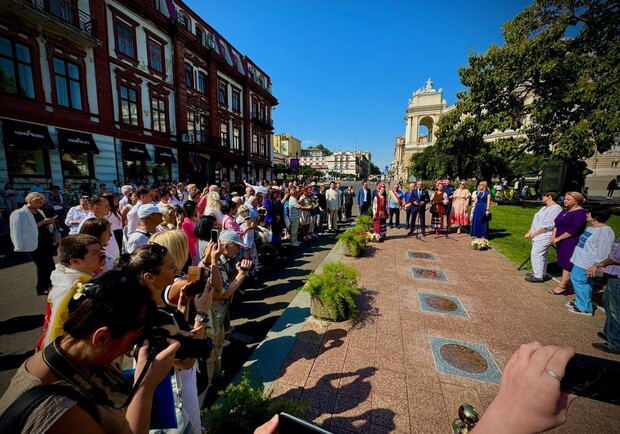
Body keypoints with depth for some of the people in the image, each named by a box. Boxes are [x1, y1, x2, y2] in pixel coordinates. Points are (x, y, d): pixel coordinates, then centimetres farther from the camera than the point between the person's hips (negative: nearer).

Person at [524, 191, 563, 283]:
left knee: (536, 255, -7)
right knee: (541, 255, 15)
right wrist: (529, 232, 7)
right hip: (538, 236, 9)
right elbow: (536, 221, 16)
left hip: (544, 237, -9)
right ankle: (542, 274, 26)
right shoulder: (545, 208, 15)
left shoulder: (555, 208, -15)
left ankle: (538, 276, 3)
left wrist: (534, 234, -15)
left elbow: (547, 226, -20)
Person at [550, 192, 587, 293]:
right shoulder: (565, 211, 13)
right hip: (561, 242, 8)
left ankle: (561, 287, 2)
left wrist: (558, 238, -16)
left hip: (571, 243, -8)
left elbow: (574, 230, -19)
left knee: (567, 265, -2)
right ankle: (563, 285, 20)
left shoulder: (580, 212, -12)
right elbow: (557, 224, 14)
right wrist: (553, 235, -1)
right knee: (564, 264, 12)